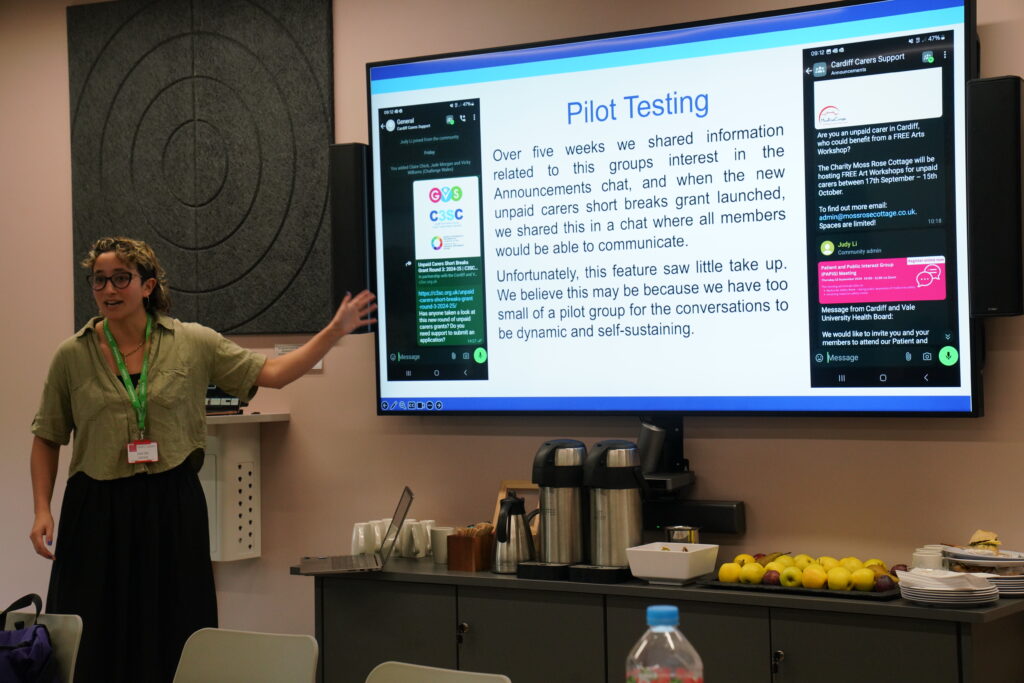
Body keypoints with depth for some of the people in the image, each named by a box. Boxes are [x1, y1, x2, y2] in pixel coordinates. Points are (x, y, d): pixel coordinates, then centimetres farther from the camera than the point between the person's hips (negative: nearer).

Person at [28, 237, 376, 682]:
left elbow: (271, 373, 0)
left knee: (174, 645, 5)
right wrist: (41, 510, -2)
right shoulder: (72, 356, 2)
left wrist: (336, 331, -6)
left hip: (172, 510, 0)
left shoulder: (193, 343, 2)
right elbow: (47, 438, 8)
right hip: (98, 512, 0)